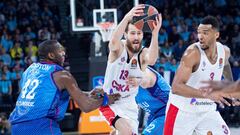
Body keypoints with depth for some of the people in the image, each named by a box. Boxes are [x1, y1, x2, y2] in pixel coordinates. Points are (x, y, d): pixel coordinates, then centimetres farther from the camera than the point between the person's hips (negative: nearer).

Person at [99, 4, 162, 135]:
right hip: (110, 101, -4)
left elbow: (152, 60, -39)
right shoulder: (119, 48, -16)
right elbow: (114, 41, -43)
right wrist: (127, 18, -60)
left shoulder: (143, 53, -12)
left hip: (129, 104, 4)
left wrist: (155, 33, -56)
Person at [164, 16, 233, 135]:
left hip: (207, 110, 6)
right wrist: (207, 94, -40)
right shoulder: (193, 53, -25)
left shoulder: (224, 51, -4)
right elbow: (176, 87, -33)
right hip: (182, 110, -6)